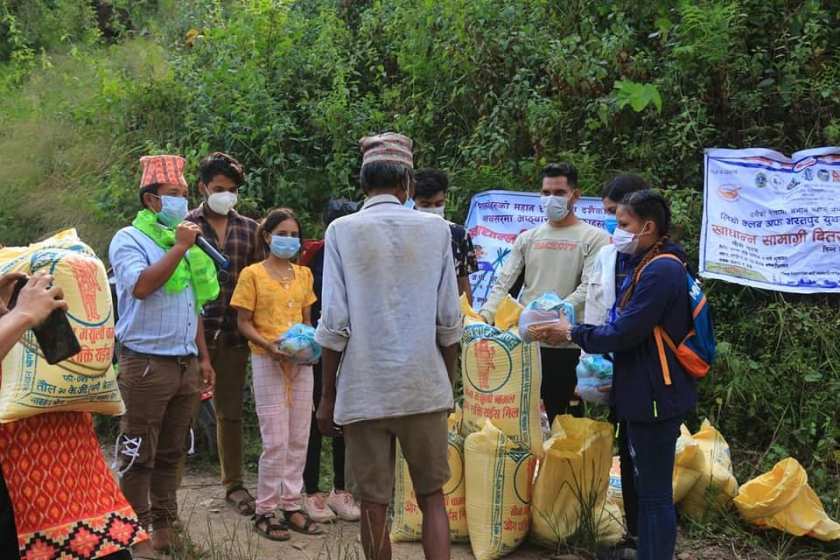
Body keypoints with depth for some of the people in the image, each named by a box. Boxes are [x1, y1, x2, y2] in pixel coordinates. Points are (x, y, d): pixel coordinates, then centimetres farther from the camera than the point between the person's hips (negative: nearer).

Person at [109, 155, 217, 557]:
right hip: (146, 362, -7)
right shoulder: (129, 239, -4)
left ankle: (164, 527, 20)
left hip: (186, 363, 7)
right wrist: (180, 247, -15)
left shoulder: (181, 241, 18)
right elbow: (141, 285, -23)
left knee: (171, 452, 12)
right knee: (138, 455, -3)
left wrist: (203, 356, 19)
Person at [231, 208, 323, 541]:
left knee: (299, 439, 7)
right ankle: (265, 511, 7)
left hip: (301, 362, 5)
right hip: (268, 362, -5)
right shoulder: (253, 274, -2)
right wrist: (269, 345, -19)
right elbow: (244, 323, -4)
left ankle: (292, 506, 18)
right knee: (276, 441, -5)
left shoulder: (304, 274, 13)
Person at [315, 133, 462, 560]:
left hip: (365, 390, -1)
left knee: (374, 505, 8)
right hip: (424, 388, 2)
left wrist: (327, 394, 2)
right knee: (432, 497, 12)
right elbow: (448, 321, 1)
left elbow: (334, 324, -7)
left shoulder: (343, 230, -4)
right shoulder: (436, 229, 1)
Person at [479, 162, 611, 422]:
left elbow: (588, 289, -11)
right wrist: (485, 316, -10)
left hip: (567, 345, -4)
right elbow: (503, 283, 8)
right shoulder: (527, 238, 14)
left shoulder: (594, 238, 0)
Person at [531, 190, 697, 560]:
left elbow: (623, 333, -21)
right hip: (648, 394, 11)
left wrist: (573, 334, -10)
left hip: (656, 397, -11)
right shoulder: (651, 266, 14)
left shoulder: (661, 270, -19)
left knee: (655, 494, -2)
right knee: (647, 488, 18)